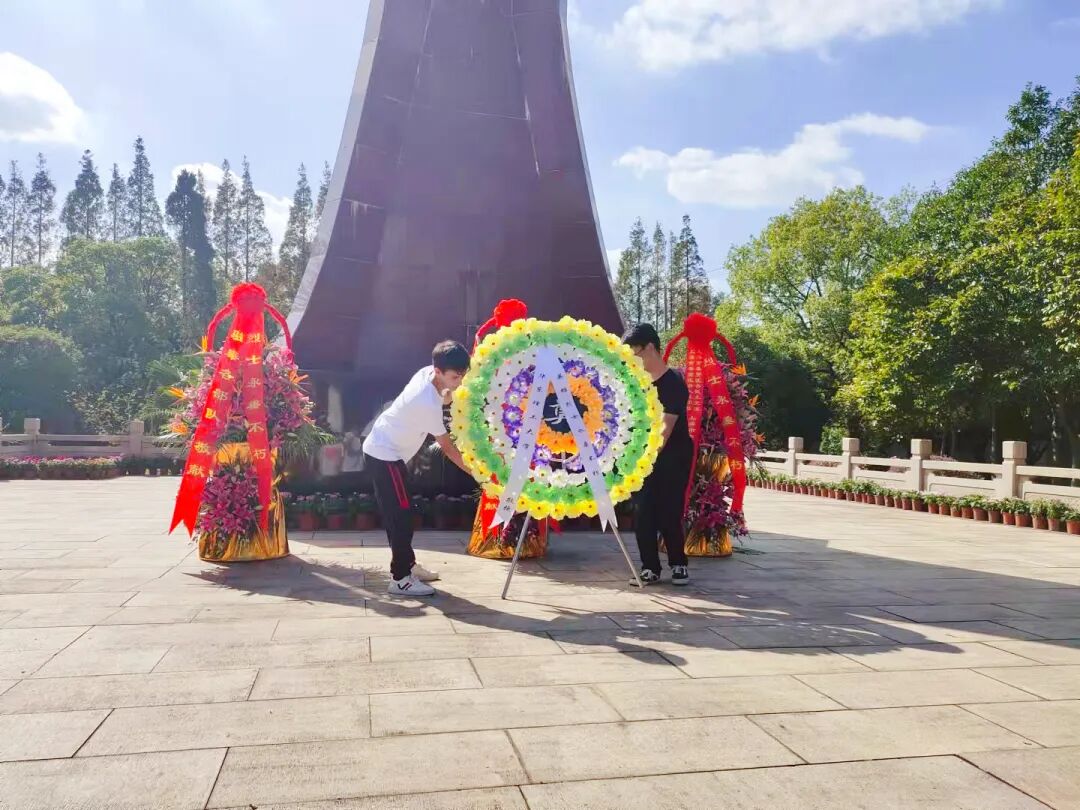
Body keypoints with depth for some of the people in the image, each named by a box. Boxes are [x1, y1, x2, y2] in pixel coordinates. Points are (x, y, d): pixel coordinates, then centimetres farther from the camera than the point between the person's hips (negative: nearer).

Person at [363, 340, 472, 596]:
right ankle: (400, 579, 0)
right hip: (385, 456, -9)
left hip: (380, 451, 9)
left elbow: (442, 399, 17)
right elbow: (447, 447, -21)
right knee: (401, 515, -6)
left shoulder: (426, 373, -5)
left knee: (396, 513, 17)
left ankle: (407, 565, 29)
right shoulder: (428, 403, -28)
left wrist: (450, 394, -6)